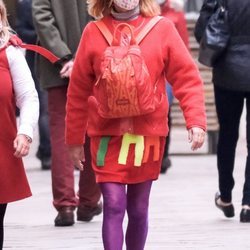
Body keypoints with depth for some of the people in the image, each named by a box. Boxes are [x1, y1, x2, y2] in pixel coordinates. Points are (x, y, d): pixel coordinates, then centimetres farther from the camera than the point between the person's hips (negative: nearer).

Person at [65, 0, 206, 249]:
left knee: (138, 208, 11)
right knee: (113, 205, -10)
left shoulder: (162, 28, -1)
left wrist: (196, 121, -13)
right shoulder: (93, 32, 0)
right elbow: (78, 90, 6)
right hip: (107, 135, -1)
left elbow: (186, 77, -1)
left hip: (148, 134, 1)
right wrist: (74, 140, 9)